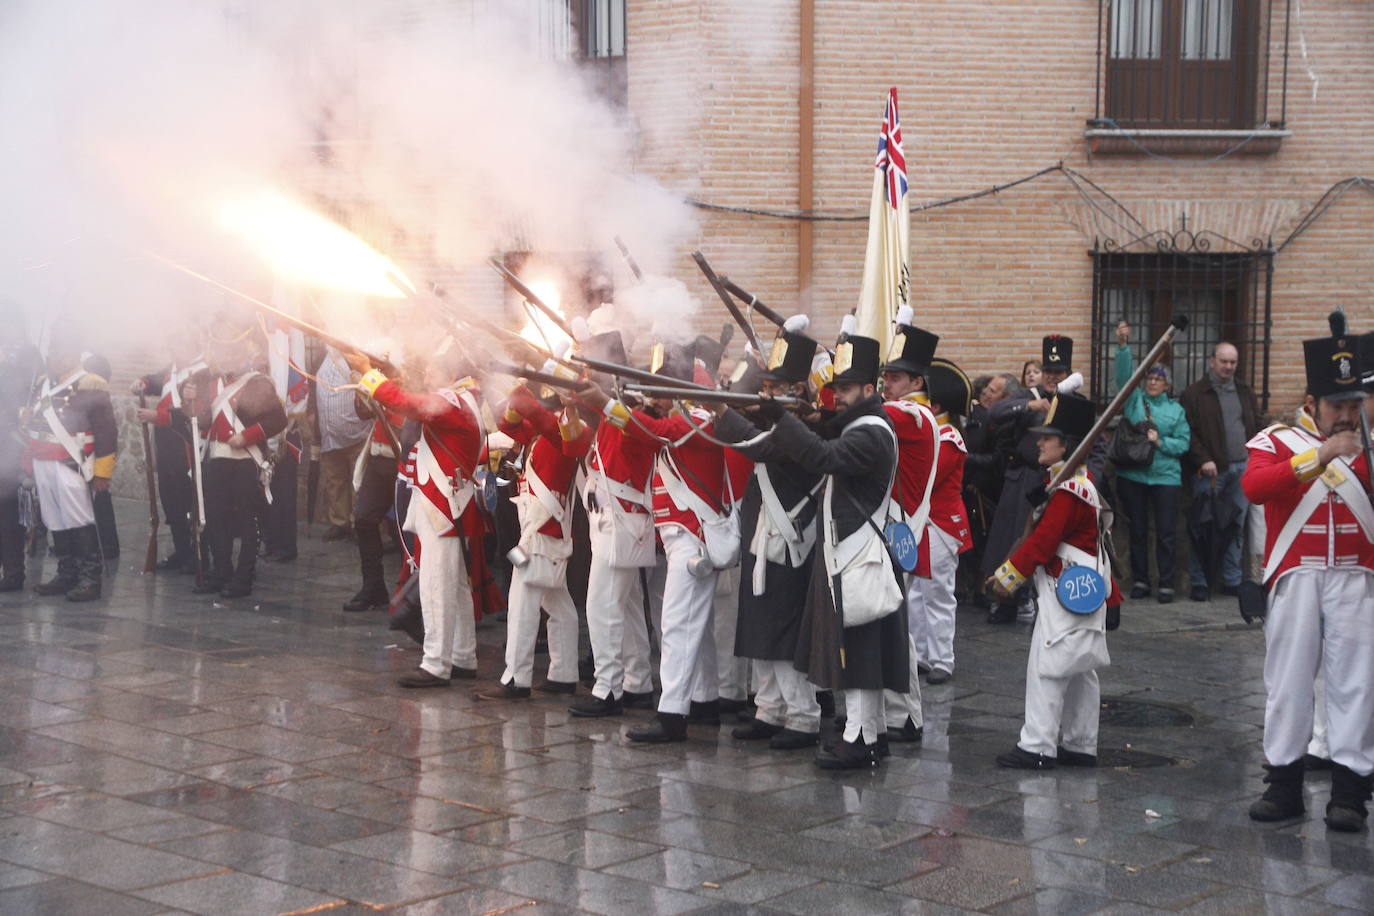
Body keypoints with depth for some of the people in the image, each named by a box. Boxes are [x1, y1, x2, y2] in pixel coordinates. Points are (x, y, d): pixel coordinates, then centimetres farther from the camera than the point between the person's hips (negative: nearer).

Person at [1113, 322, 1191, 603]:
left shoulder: (1176, 410, 8)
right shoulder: (1134, 399, 7)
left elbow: (1183, 443, 2)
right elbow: (1124, 373, -8)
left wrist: (1161, 442, -15)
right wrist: (1123, 345, -21)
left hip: (1165, 477, -1)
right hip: (1132, 476, 1)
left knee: (1166, 533, -1)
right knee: (1138, 531, 8)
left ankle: (1166, 584, 6)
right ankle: (1139, 581, 17)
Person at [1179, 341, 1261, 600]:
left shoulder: (1246, 393, 16)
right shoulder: (1195, 394, -2)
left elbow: (1256, 428, 19)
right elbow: (1189, 432, -7)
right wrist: (1202, 460, -16)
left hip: (1242, 469, 5)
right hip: (1211, 470, -5)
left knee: (1237, 527, 8)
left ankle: (1232, 580, 15)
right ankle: (1199, 582, 3)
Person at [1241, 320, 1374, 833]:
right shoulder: (1276, 442, 3)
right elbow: (1253, 486, -18)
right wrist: (1320, 455, -25)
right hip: (1296, 578, -1)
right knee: (1288, 681, 3)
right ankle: (1283, 785, 12)